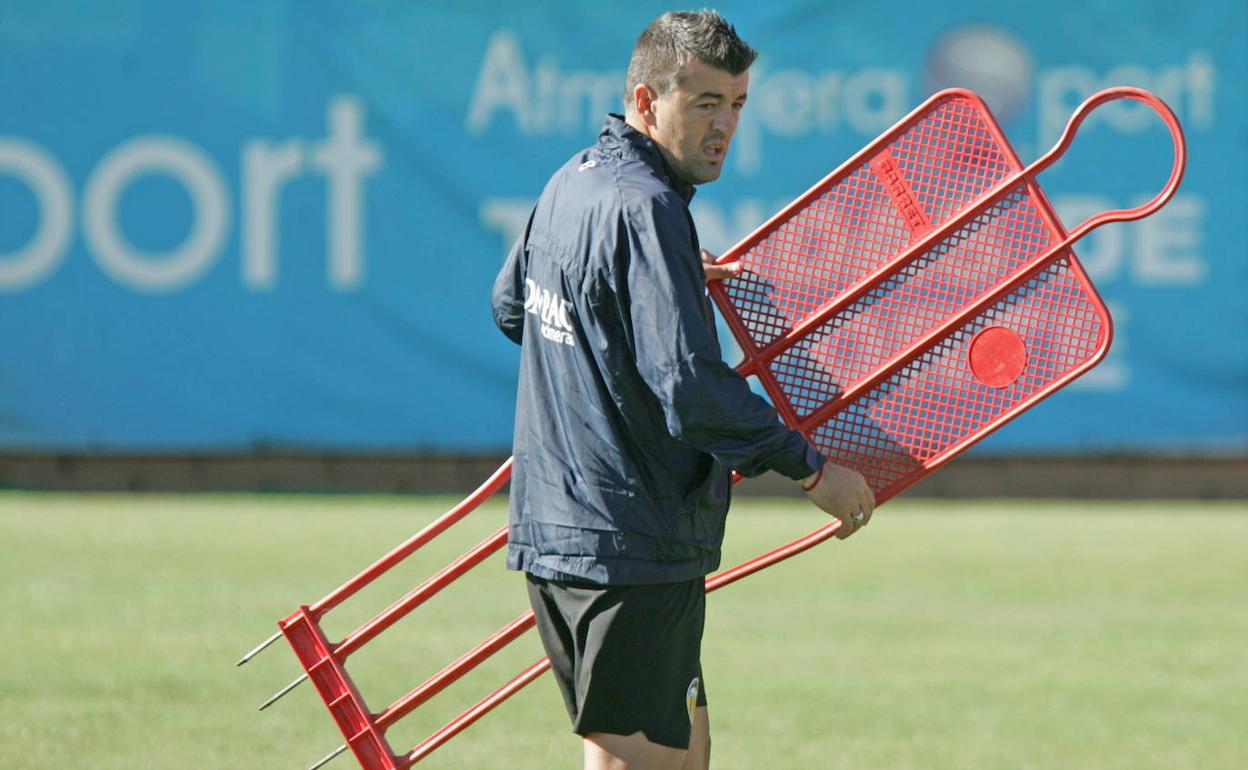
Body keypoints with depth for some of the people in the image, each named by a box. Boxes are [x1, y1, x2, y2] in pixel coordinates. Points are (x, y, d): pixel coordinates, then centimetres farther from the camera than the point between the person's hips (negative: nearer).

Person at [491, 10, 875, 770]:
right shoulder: (645, 207, -18)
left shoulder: (573, 181, 12)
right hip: (632, 547, -10)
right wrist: (810, 466, -17)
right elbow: (690, 386, -25)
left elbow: (511, 305, 30)